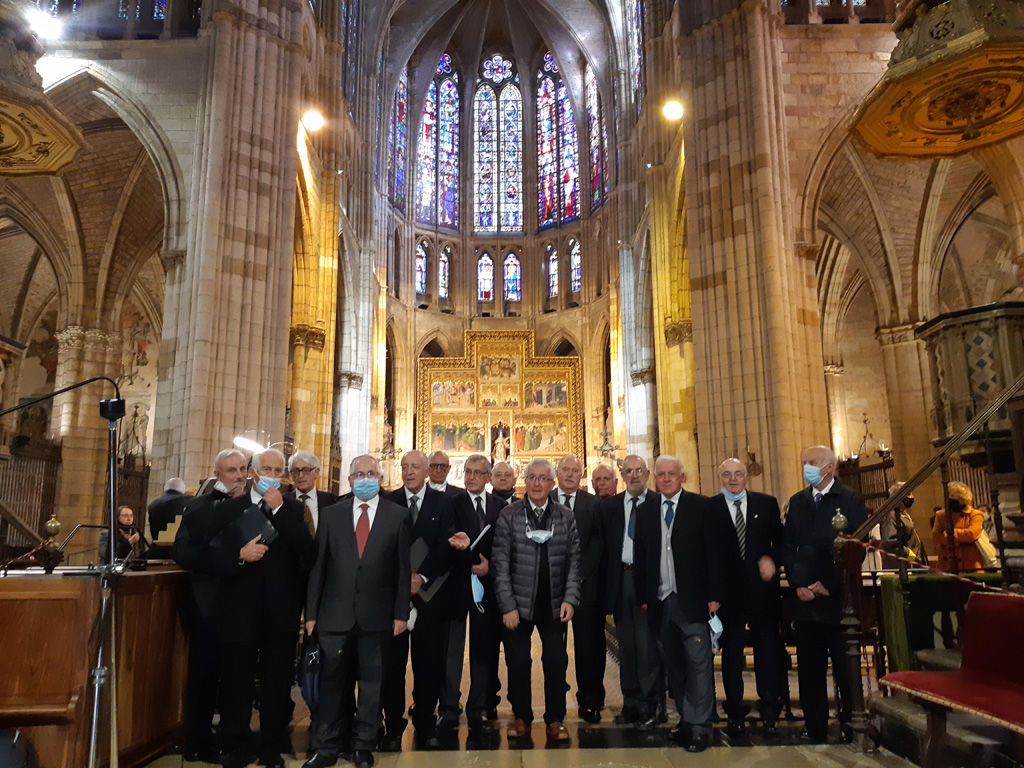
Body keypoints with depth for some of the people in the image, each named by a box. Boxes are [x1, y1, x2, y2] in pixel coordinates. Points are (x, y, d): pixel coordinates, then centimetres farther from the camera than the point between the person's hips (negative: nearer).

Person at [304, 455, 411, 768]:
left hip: (376, 614, -1)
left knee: (371, 683, 10)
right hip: (336, 613, 1)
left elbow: (403, 568, 0)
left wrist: (401, 613, -3)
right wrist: (311, 612, 2)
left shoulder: (398, 515, 0)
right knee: (332, 682, 8)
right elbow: (318, 566, 4)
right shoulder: (331, 514, 5)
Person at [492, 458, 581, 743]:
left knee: (556, 661, 4)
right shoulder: (509, 515, -3)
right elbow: (500, 563, -6)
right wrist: (508, 606, -10)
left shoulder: (566, 517, 4)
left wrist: (570, 599, -6)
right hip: (519, 603, -1)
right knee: (518, 662, 8)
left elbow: (574, 561, 4)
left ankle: (555, 720, 22)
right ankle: (521, 717, 27)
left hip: (554, 604, 1)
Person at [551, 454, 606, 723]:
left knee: (588, 643, 3)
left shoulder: (593, 504, 6)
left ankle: (590, 701, 16)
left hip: (586, 583, 0)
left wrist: (578, 576, -9)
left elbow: (598, 543, 1)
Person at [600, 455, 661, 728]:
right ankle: (630, 704, 23)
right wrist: (606, 585, 0)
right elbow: (604, 547, 6)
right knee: (626, 645, 12)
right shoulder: (609, 506, 9)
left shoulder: (659, 504, -1)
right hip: (621, 580, 4)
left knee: (648, 645, -1)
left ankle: (648, 708, 10)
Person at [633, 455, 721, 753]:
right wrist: (644, 597, 5)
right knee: (673, 665, 11)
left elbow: (713, 552, -4)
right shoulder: (645, 513, 9)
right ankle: (686, 718, 23)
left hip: (693, 601, -4)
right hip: (660, 602, 4)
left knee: (698, 662, -2)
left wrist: (714, 595, -8)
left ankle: (700, 726, 7)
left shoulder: (701, 506, -2)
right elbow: (640, 557, 9)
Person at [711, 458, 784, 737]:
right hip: (728, 590, -1)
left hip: (762, 588, 1)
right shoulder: (709, 507, 0)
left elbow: (781, 539, 7)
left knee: (768, 648, 7)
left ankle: (769, 711, 20)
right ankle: (735, 712, 20)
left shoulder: (767, 503, 6)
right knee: (731, 651, 8)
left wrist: (771, 558, -13)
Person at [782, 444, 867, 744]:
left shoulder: (851, 500, -2)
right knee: (809, 667, 7)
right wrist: (798, 584, -2)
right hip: (805, 596, 4)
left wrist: (829, 584, -10)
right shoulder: (797, 501, 11)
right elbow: (787, 546, 10)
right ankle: (815, 726, 18)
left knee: (845, 666, 4)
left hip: (838, 596, -4)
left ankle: (851, 725, 19)